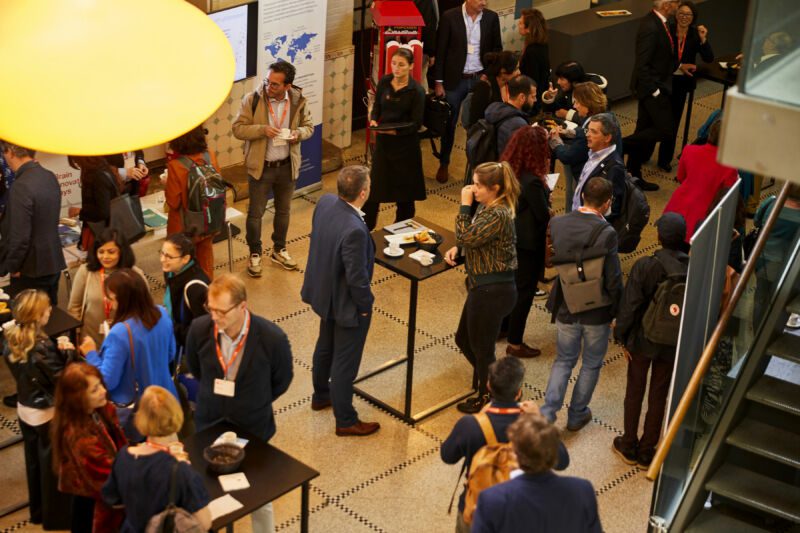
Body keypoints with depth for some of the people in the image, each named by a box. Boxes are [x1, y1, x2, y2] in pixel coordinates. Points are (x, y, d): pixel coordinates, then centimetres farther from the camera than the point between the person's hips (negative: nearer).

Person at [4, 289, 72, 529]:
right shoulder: (42, 346, -30)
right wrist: (66, 353, -17)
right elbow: (60, 379, -24)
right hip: (48, 413, -8)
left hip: (25, 408, 8)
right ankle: (56, 518, 23)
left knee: (33, 461, 22)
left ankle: (38, 511, 39)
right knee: (53, 465, 9)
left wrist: (57, 352, -4)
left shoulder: (11, 340, -5)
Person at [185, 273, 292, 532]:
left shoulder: (272, 338, -27)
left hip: (253, 429, -1)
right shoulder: (199, 329, -20)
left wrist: (252, 404, 5)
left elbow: (281, 380, -6)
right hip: (209, 425, 2)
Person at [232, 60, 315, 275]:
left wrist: (299, 133, -18)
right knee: (255, 213, 7)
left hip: (287, 166, 3)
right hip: (260, 166, -3)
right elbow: (238, 129, -12)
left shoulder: (298, 100, -9)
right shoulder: (252, 99, -16)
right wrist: (262, 129, -28)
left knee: (283, 210, 19)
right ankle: (255, 254, 26)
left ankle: (279, 250, 39)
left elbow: (309, 126, 5)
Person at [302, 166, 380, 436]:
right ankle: (345, 421, 27)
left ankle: (321, 395, 51)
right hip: (346, 304, -8)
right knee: (345, 362, 9)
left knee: (326, 346, 29)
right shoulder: (354, 230, -37)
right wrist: (365, 305, -11)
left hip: (324, 293, 8)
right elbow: (357, 277, -28)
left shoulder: (325, 202, -13)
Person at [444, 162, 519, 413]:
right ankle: (489, 381, 43)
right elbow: (473, 239, 18)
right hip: (483, 287, 10)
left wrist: (465, 205, -21)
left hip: (492, 290, -10)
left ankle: (486, 398, 29)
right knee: (463, 339, 23)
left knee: (481, 348, 9)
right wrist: (456, 249, 0)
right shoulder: (486, 206, 6)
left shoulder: (498, 215, -24)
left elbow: (466, 237, -28)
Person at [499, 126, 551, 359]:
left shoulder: (508, 170, -7)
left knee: (511, 282, 26)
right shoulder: (532, 181, -32)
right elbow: (544, 215, -22)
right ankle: (515, 343, 18)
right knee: (524, 290, 7)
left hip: (509, 235, 8)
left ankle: (502, 326, 44)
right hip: (528, 242, -8)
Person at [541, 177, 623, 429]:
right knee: (591, 365, 19)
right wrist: (616, 313, -4)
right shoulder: (607, 233, -23)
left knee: (564, 361, 21)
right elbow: (614, 282, -18)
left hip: (566, 309, 3)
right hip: (598, 313, -3)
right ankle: (577, 415, 31)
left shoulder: (557, 224, -11)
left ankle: (548, 412, 10)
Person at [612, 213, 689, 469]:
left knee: (634, 392, 17)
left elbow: (629, 305, -16)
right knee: (659, 397, 16)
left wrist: (622, 337, -2)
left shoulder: (644, 266, -22)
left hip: (642, 341, -2)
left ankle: (629, 446, 31)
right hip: (674, 343, 2)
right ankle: (647, 452, 28)